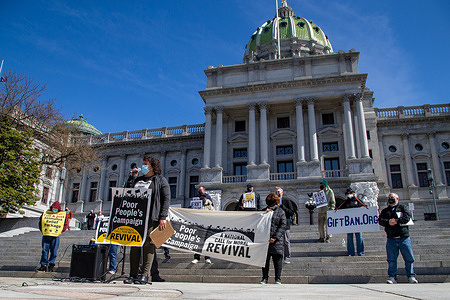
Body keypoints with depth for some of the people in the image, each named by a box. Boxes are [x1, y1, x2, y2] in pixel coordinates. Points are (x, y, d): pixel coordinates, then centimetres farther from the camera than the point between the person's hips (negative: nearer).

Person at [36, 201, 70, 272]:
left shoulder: (63, 214, 5)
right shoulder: (46, 213, 10)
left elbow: (66, 223, 9)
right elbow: (40, 222, 18)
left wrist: (61, 231, 1)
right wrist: (42, 230, 10)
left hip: (55, 236, -1)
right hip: (46, 235, 1)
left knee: (54, 252, 1)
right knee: (44, 250, 2)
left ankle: (51, 265, 11)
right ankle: (43, 265, 7)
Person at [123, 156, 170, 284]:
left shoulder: (160, 180, 5)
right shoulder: (137, 180, 23)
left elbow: (166, 199, -4)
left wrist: (163, 217, -11)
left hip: (151, 218, -5)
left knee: (148, 245, -4)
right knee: (134, 245, 4)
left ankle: (145, 275, 1)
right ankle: (133, 274, 10)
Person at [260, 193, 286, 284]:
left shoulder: (280, 211, 2)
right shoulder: (264, 211, 11)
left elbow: (283, 225, -4)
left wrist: (275, 237, -12)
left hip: (277, 240, -2)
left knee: (277, 259, 3)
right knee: (265, 259, 6)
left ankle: (278, 278, 14)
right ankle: (265, 278, 16)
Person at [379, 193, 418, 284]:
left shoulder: (403, 207, 11)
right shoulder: (385, 211, 18)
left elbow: (407, 217, -6)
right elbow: (380, 220, 3)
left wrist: (396, 221, -17)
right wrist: (388, 222, -16)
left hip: (404, 238, -2)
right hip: (391, 239, 2)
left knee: (409, 258, 2)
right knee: (391, 259, 1)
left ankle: (411, 276, 15)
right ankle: (392, 277, 8)